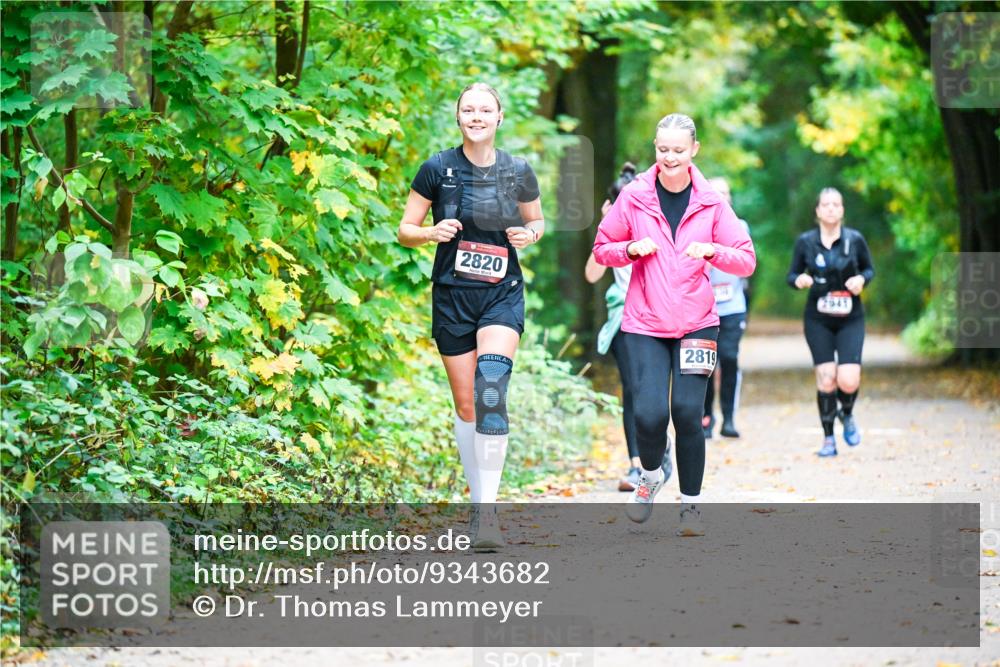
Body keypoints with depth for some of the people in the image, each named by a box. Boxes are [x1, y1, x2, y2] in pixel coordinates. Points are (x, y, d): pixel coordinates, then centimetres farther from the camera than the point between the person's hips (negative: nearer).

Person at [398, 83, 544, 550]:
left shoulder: (518, 172, 0)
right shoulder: (437, 169, -3)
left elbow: (536, 220, 17)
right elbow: (405, 230, 3)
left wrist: (529, 234, -6)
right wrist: (434, 232, -18)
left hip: (503, 295, -1)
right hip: (452, 295, 1)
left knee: (491, 389, -22)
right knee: (465, 404, 6)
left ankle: (488, 512, -22)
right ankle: (478, 500, 24)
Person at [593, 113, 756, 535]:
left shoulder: (710, 203, 1)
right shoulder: (634, 197, 0)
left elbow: (746, 261, 3)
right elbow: (602, 249, 8)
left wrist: (711, 250, -17)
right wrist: (632, 249, -12)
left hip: (697, 325, 1)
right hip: (645, 326, 0)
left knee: (688, 413, -8)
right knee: (649, 413, -13)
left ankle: (690, 504, 9)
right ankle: (650, 474, 20)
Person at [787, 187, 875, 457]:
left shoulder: (855, 239, -2)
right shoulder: (805, 241, -1)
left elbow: (869, 269, 11)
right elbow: (792, 275, 7)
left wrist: (861, 279, -10)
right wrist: (799, 280, -16)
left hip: (850, 319, 0)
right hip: (818, 320, 0)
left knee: (848, 381, -12)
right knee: (826, 378, -8)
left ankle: (847, 415, 23)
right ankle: (828, 439, 8)